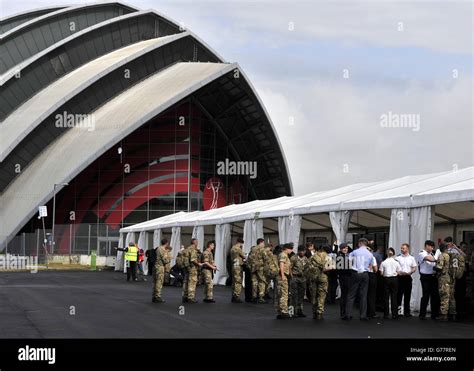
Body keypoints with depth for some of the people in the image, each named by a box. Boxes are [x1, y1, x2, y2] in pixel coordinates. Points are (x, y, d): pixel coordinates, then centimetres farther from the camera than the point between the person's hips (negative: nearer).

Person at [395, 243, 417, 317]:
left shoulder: (411, 258, 10)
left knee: (407, 295, 5)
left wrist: (409, 272, -8)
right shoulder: (398, 258, 3)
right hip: (400, 277, -2)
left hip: (408, 277, 2)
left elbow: (414, 268, 10)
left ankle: (406, 311, 9)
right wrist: (398, 272, -16)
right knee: (399, 294, -3)